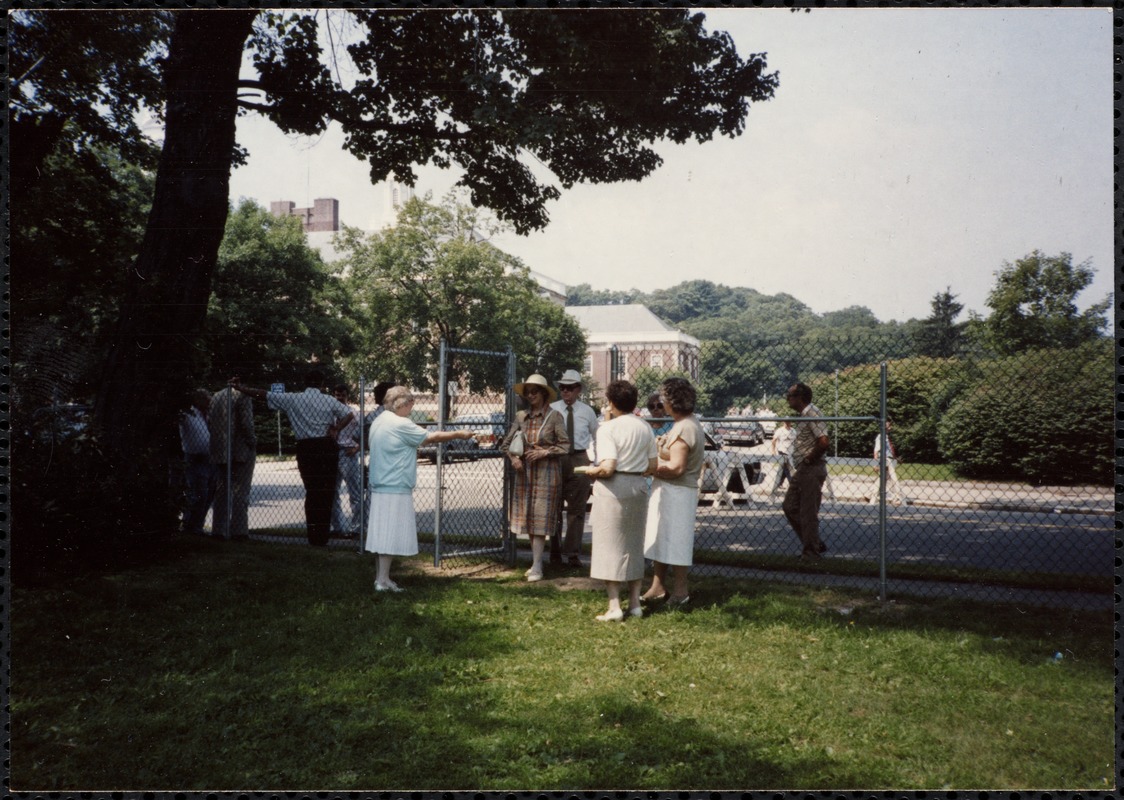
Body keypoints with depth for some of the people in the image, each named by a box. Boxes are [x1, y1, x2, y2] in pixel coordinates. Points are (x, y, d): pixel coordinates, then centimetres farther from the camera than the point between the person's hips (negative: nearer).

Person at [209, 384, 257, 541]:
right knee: (240, 490, -2)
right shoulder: (242, 396, -9)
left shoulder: (216, 397, 12)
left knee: (222, 489, 12)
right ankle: (239, 530, -3)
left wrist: (218, 438, 17)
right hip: (241, 451, -6)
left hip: (219, 450, 6)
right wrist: (253, 441, -5)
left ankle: (219, 529, 13)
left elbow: (209, 421, 12)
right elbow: (246, 423, -16)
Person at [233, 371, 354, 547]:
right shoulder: (329, 400, 2)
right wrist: (336, 429, -1)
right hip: (326, 446, -1)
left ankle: (313, 537, 11)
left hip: (305, 448, 1)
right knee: (326, 492, 3)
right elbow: (349, 414, -1)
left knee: (311, 491, 11)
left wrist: (242, 388, 18)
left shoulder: (293, 399, 3)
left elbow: (264, 395, 8)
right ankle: (323, 538, 2)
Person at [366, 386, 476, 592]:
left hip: (380, 486, 9)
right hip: (396, 488, -9)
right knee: (392, 535, -4)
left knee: (385, 534, 12)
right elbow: (432, 437, -13)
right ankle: (383, 580, -2)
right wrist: (459, 434, -1)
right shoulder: (401, 424, -15)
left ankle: (383, 578, 16)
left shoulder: (379, 422, 13)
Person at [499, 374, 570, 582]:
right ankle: (536, 560, 19)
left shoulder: (554, 416, -5)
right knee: (528, 518, 8)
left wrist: (544, 452, -16)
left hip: (547, 473, -5)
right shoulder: (521, 416, 7)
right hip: (525, 471, 5)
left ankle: (537, 567, -4)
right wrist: (513, 458, -3)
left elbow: (565, 446, -5)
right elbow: (506, 442, 14)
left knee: (541, 518, -5)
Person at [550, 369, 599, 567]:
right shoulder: (552, 409, -1)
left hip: (579, 460, 1)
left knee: (577, 509, 2)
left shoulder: (587, 412, 4)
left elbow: (597, 437, 14)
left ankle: (573, 553, 8)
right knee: (555, 507, 10)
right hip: (556, 459, 0)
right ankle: (555, 552, 22)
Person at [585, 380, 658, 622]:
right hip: (639, 487, 6)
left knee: (610, 547, 3)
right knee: (634, 546, 15)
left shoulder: (608, 428, -14)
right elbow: (653, 467, 6)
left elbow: (607, 468, -21)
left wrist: (592, 472, -2)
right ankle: (635, 603, 20)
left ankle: (614, 606, 2)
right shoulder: (645, 427, 5)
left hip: (613, 489, -6)